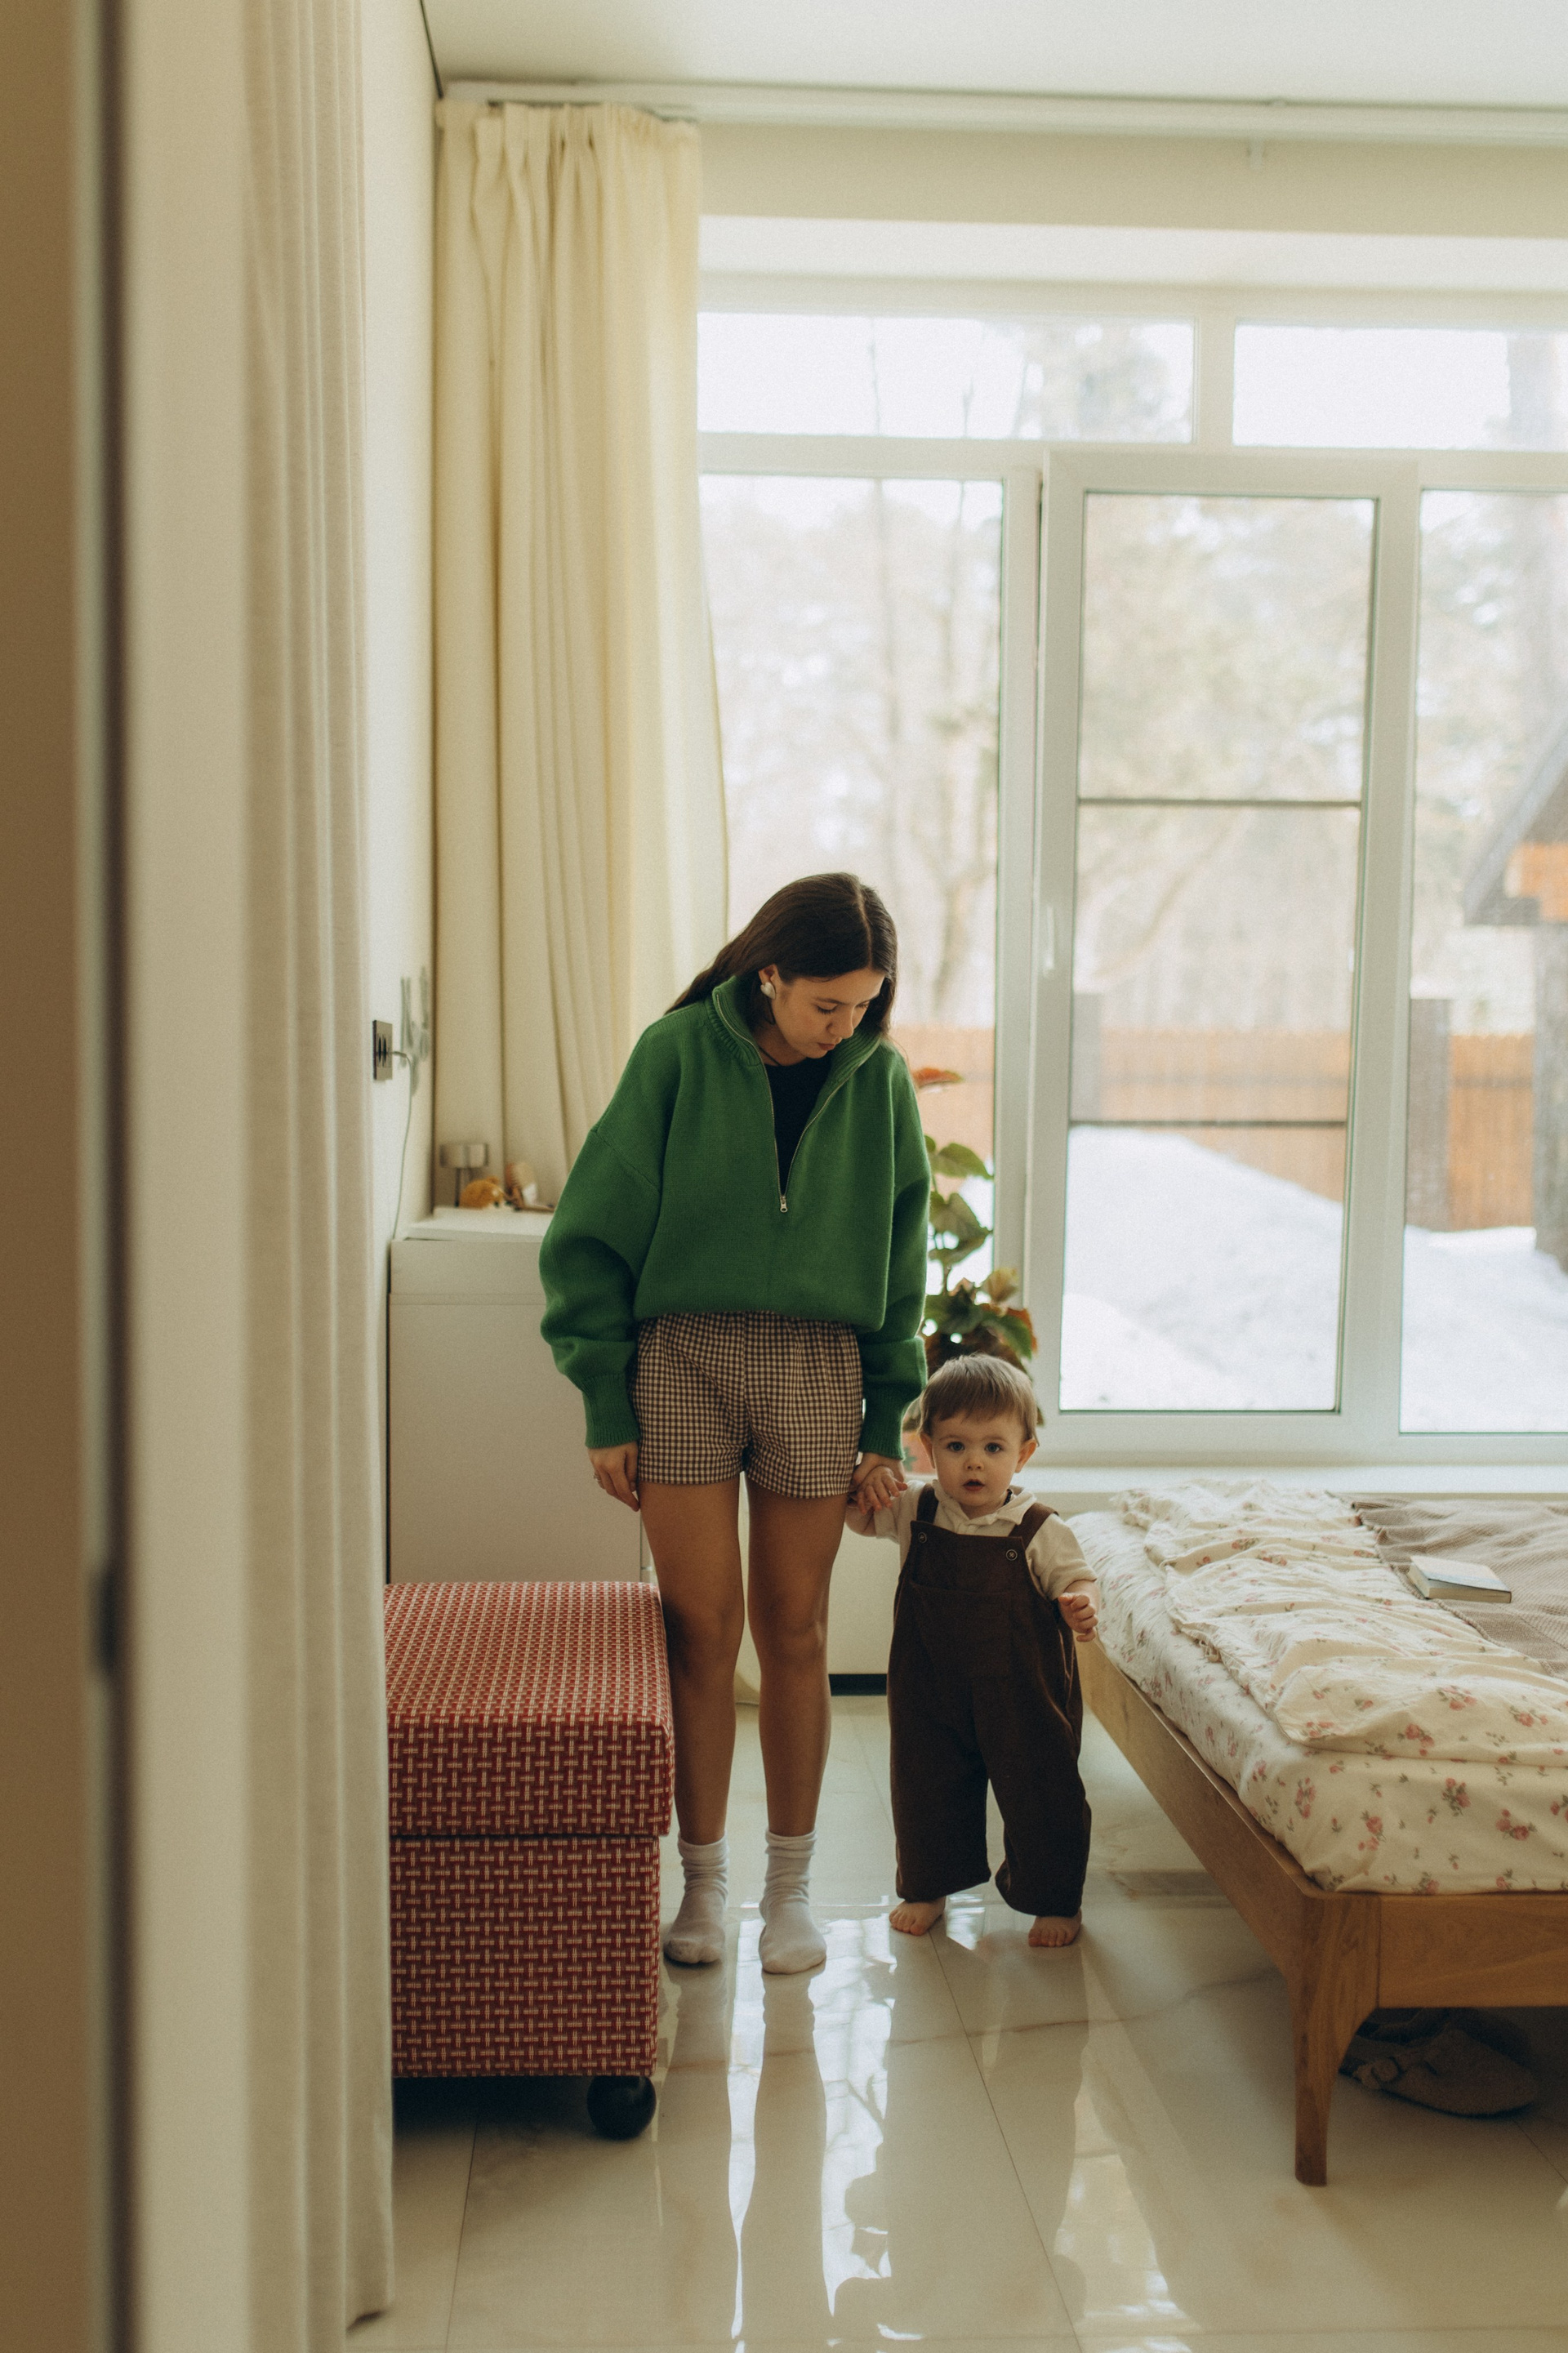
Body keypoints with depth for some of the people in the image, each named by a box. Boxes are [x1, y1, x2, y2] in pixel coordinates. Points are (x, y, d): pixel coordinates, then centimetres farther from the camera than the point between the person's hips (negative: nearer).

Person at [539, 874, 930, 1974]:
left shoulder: (879, 1079, 4)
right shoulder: (680, 1051, -4)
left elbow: (901, 1265, 10)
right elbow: (595, 1234, -1)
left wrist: (888, 1421, 7)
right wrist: (606, 1407, -4)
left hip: (817, 1366, 2)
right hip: (684, 1354, -1)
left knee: (795, 1633, 7)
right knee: (702, 1629, 1)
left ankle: (791, 1883, 20)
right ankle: (704, 1877, 16)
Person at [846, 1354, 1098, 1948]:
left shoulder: (1040, 1531, -13)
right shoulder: (913, 1510, -4)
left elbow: (1076, 1578, -9)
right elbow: (855, 1514, 8)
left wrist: (1081, 1607, -33)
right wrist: (866, 1484, -16)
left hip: (1024, 1697, -3)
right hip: (932, 1692, 3)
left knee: (1041, 1796, 7)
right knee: (926, 1790, 15)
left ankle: (1055, 1899, 27)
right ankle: (927, 1887, 36)